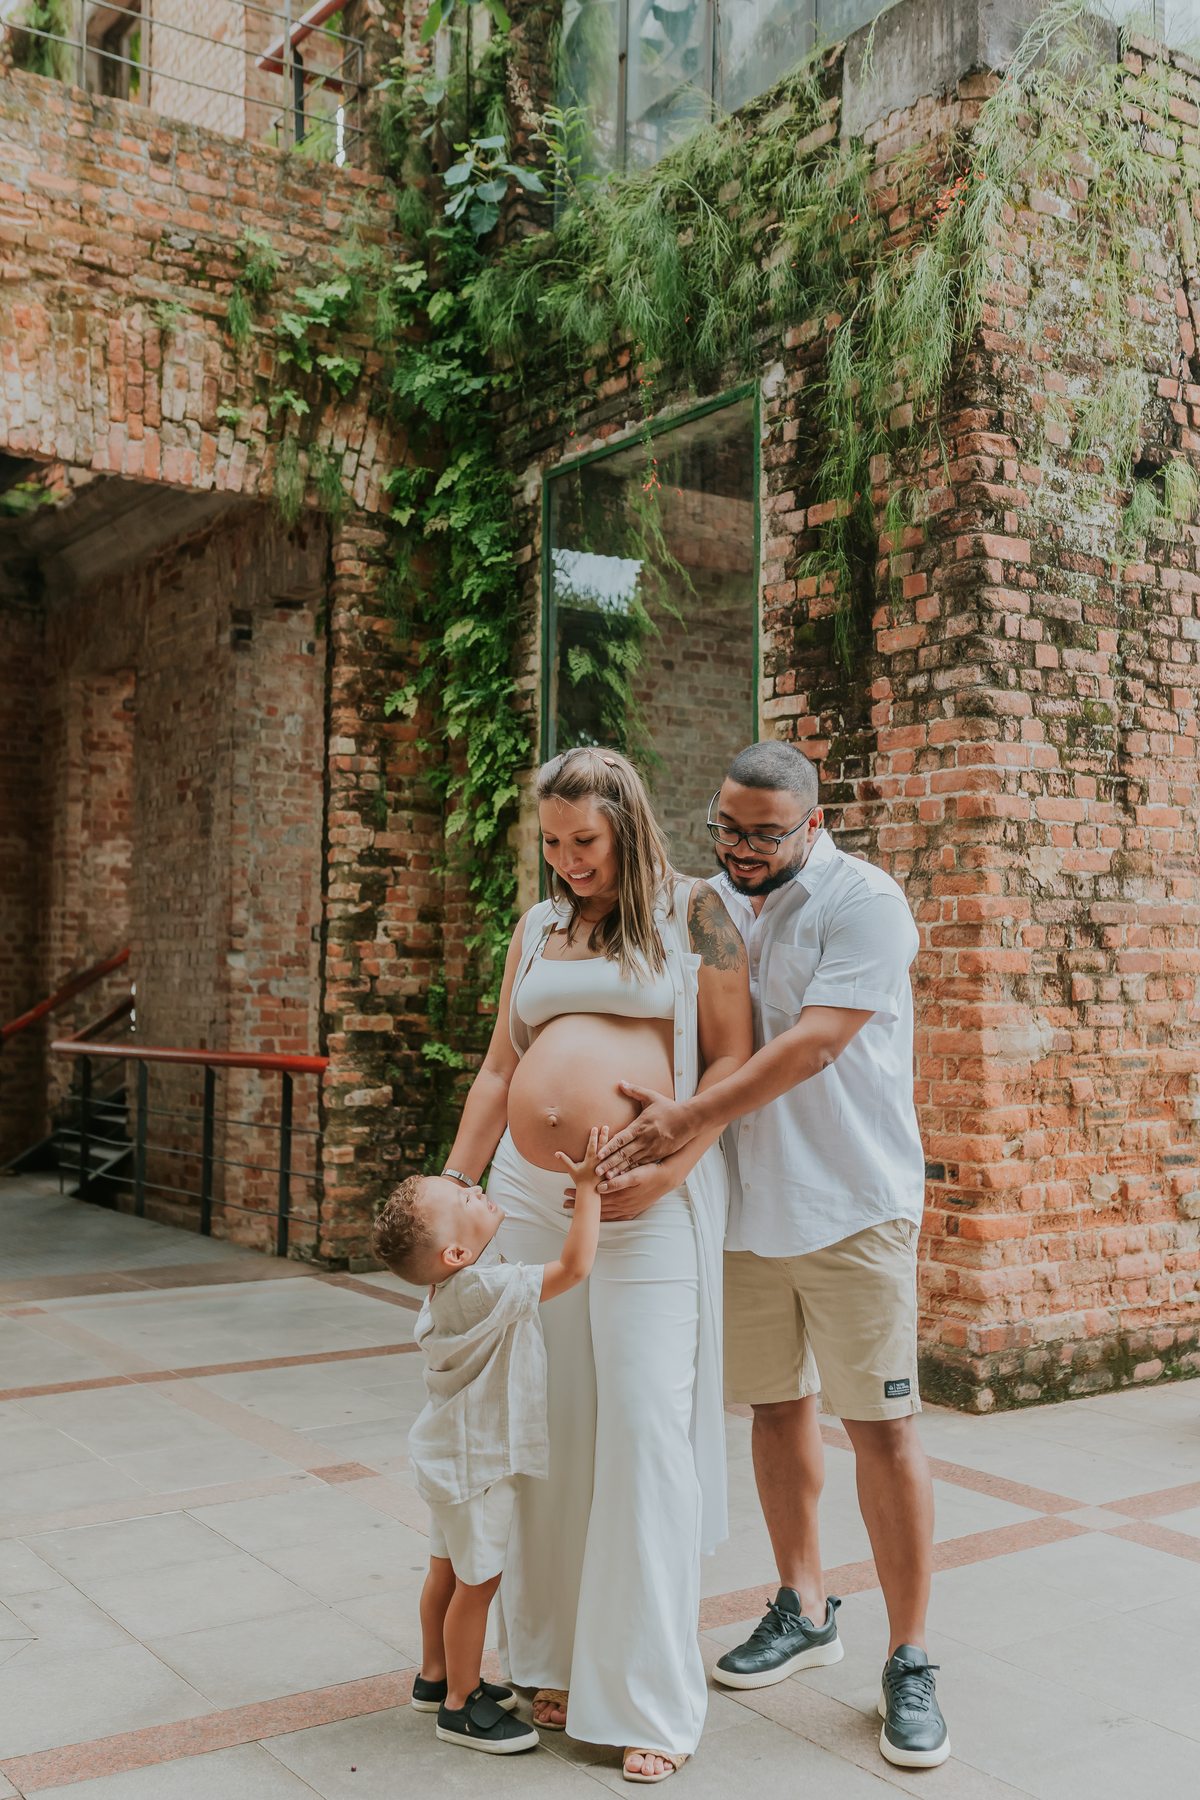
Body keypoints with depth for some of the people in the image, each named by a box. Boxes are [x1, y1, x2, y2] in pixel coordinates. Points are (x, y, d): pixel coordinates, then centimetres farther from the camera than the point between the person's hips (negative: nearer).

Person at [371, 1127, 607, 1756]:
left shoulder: (452, 1280, -3)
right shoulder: (488, 1290, -31)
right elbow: (574, 1266, -32)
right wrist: (587, 1186, -27)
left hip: (454, 1452, 9)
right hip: (476, 1463, -9)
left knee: (449, 1570, 22)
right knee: (477, 1582, 5)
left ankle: (436, 1675, 38)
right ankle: (460, 1704, 19)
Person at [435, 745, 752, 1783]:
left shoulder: (692, 914, 2)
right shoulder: (538, 929, 16)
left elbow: (733, 1055, -3)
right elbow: (500, 1069, 18)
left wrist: (668, 1168, -14)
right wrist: (450, 1188, 15)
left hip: (652, 1204, -5)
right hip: (529, 1194, 5)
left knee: (645, 1427, -4)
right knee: (548, 1430, 9)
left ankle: (652, 1696, 8)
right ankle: (558, 1658, 25)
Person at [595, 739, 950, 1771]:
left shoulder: (863, 901, -10)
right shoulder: (705, 905, 9)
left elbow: (815, 1042, -20)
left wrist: (693, 1116, -26)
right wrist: (647, 1129, 1)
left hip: (851, 1203, -5)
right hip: (743, 1204, 6)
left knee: (882, 1422, -1)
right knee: (776, 1406, 14)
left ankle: (909, 1663, 11)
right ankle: (803, 1611, 32)